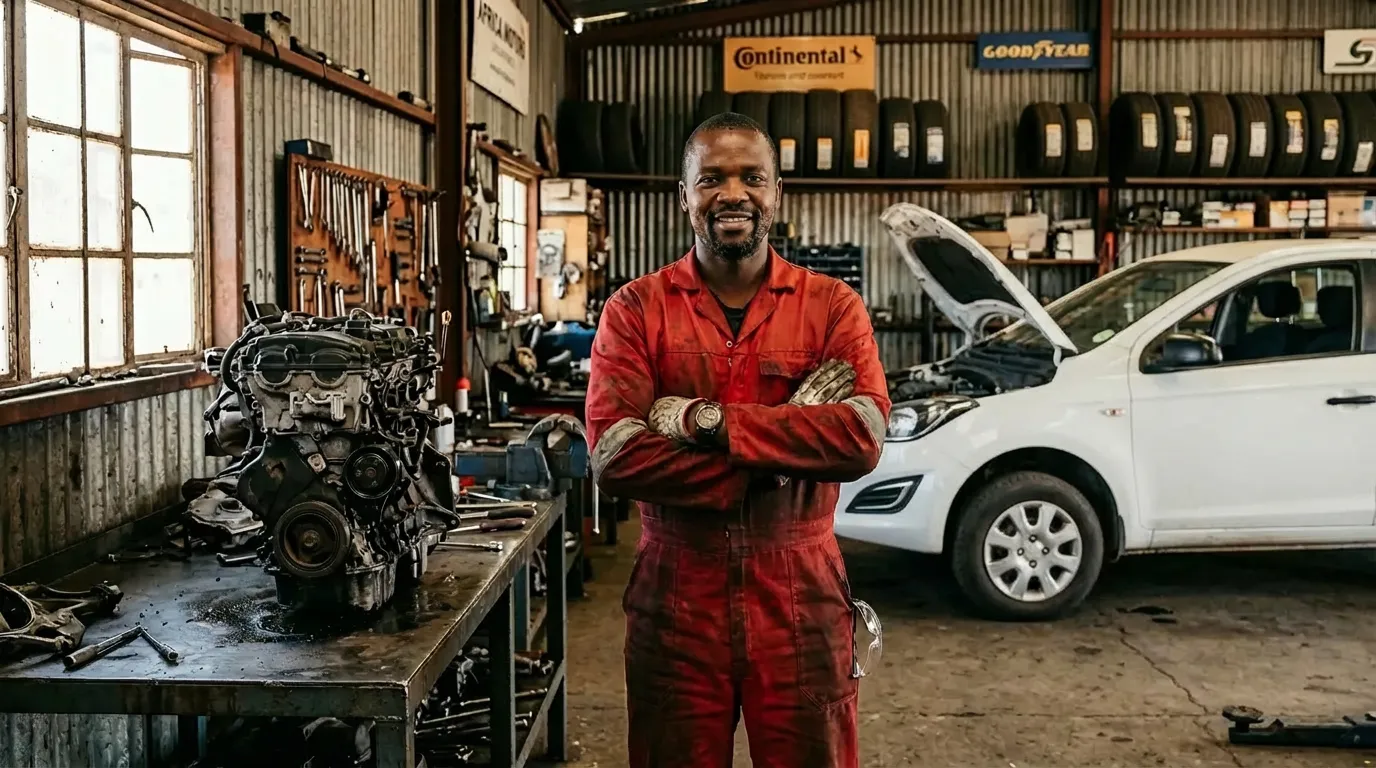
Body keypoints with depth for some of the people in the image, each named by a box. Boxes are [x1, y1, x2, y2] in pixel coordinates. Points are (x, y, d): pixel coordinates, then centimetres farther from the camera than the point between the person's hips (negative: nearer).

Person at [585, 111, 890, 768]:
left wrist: (707, 420, -18)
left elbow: (863, 437, -15)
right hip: (675, 601, 0)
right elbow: (613, 456, -14)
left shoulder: (832, 306, 1)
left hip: (801, 598, 1)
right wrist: (784, 451, -17)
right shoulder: (636, 310, -1)